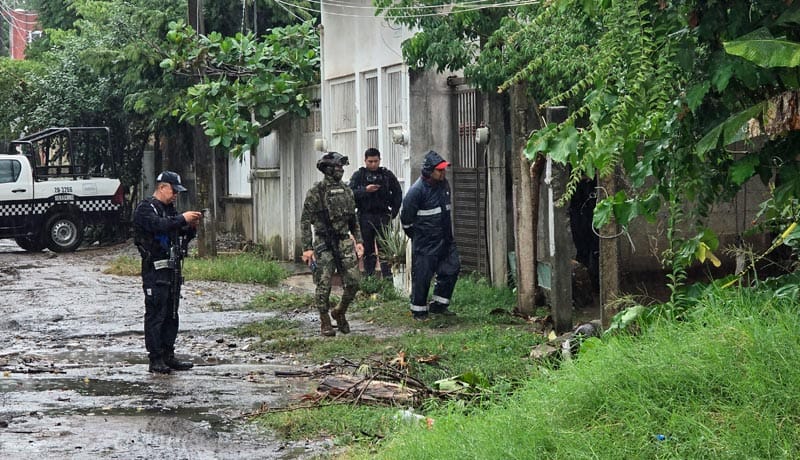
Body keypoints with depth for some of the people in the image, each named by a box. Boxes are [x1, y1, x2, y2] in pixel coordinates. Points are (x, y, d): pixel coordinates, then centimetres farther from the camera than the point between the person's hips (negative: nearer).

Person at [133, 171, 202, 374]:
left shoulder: (170, 209, 20)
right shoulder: (146, 208, -6)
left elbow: (185, 235, 20)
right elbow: (158, 225, -25)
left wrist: (192, 226, -1)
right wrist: (182, 219, -25)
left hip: (172, 267, 9)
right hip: (155, 268, -9)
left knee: (171, 315, 10)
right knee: (155, 314, -7)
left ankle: (168, 356, 16)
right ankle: (156, 360, -7)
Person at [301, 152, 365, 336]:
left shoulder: (346, 190, 10)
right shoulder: (316, 192, -7)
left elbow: (353, 218, 18)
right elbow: (305, 221, -7)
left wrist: (359, 241, 9)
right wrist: (307, 248, -12)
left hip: (344, 242, 5)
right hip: (324, 244, -5)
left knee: (353, 281, -1)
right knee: (324, 285, -2)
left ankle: (340, 313, 21)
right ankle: (325, 323, 10)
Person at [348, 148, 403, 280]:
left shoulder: (387, 175, 9)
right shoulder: (358, 175, 5)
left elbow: (397, 193, 14)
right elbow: (351, 193, -6)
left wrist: (394, 211, 6)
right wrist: (365, 190, -19)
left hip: (382, 216, 0)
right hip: (365, 216, 0)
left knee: (384, 247, -5)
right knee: (368, 249, 3)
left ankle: (387, 277, -5)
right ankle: (369, 277, 8)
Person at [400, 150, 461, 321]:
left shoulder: (444, 184, 5)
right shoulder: (417, 190, -19)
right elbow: (406, 217, -10)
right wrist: (416, 235, 1)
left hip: (445, 239, 7)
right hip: (425, 243, -7)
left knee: (452, 268, 5)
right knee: (422, 275, -1)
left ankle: (438, 304, 17)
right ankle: (418, 310, 12)